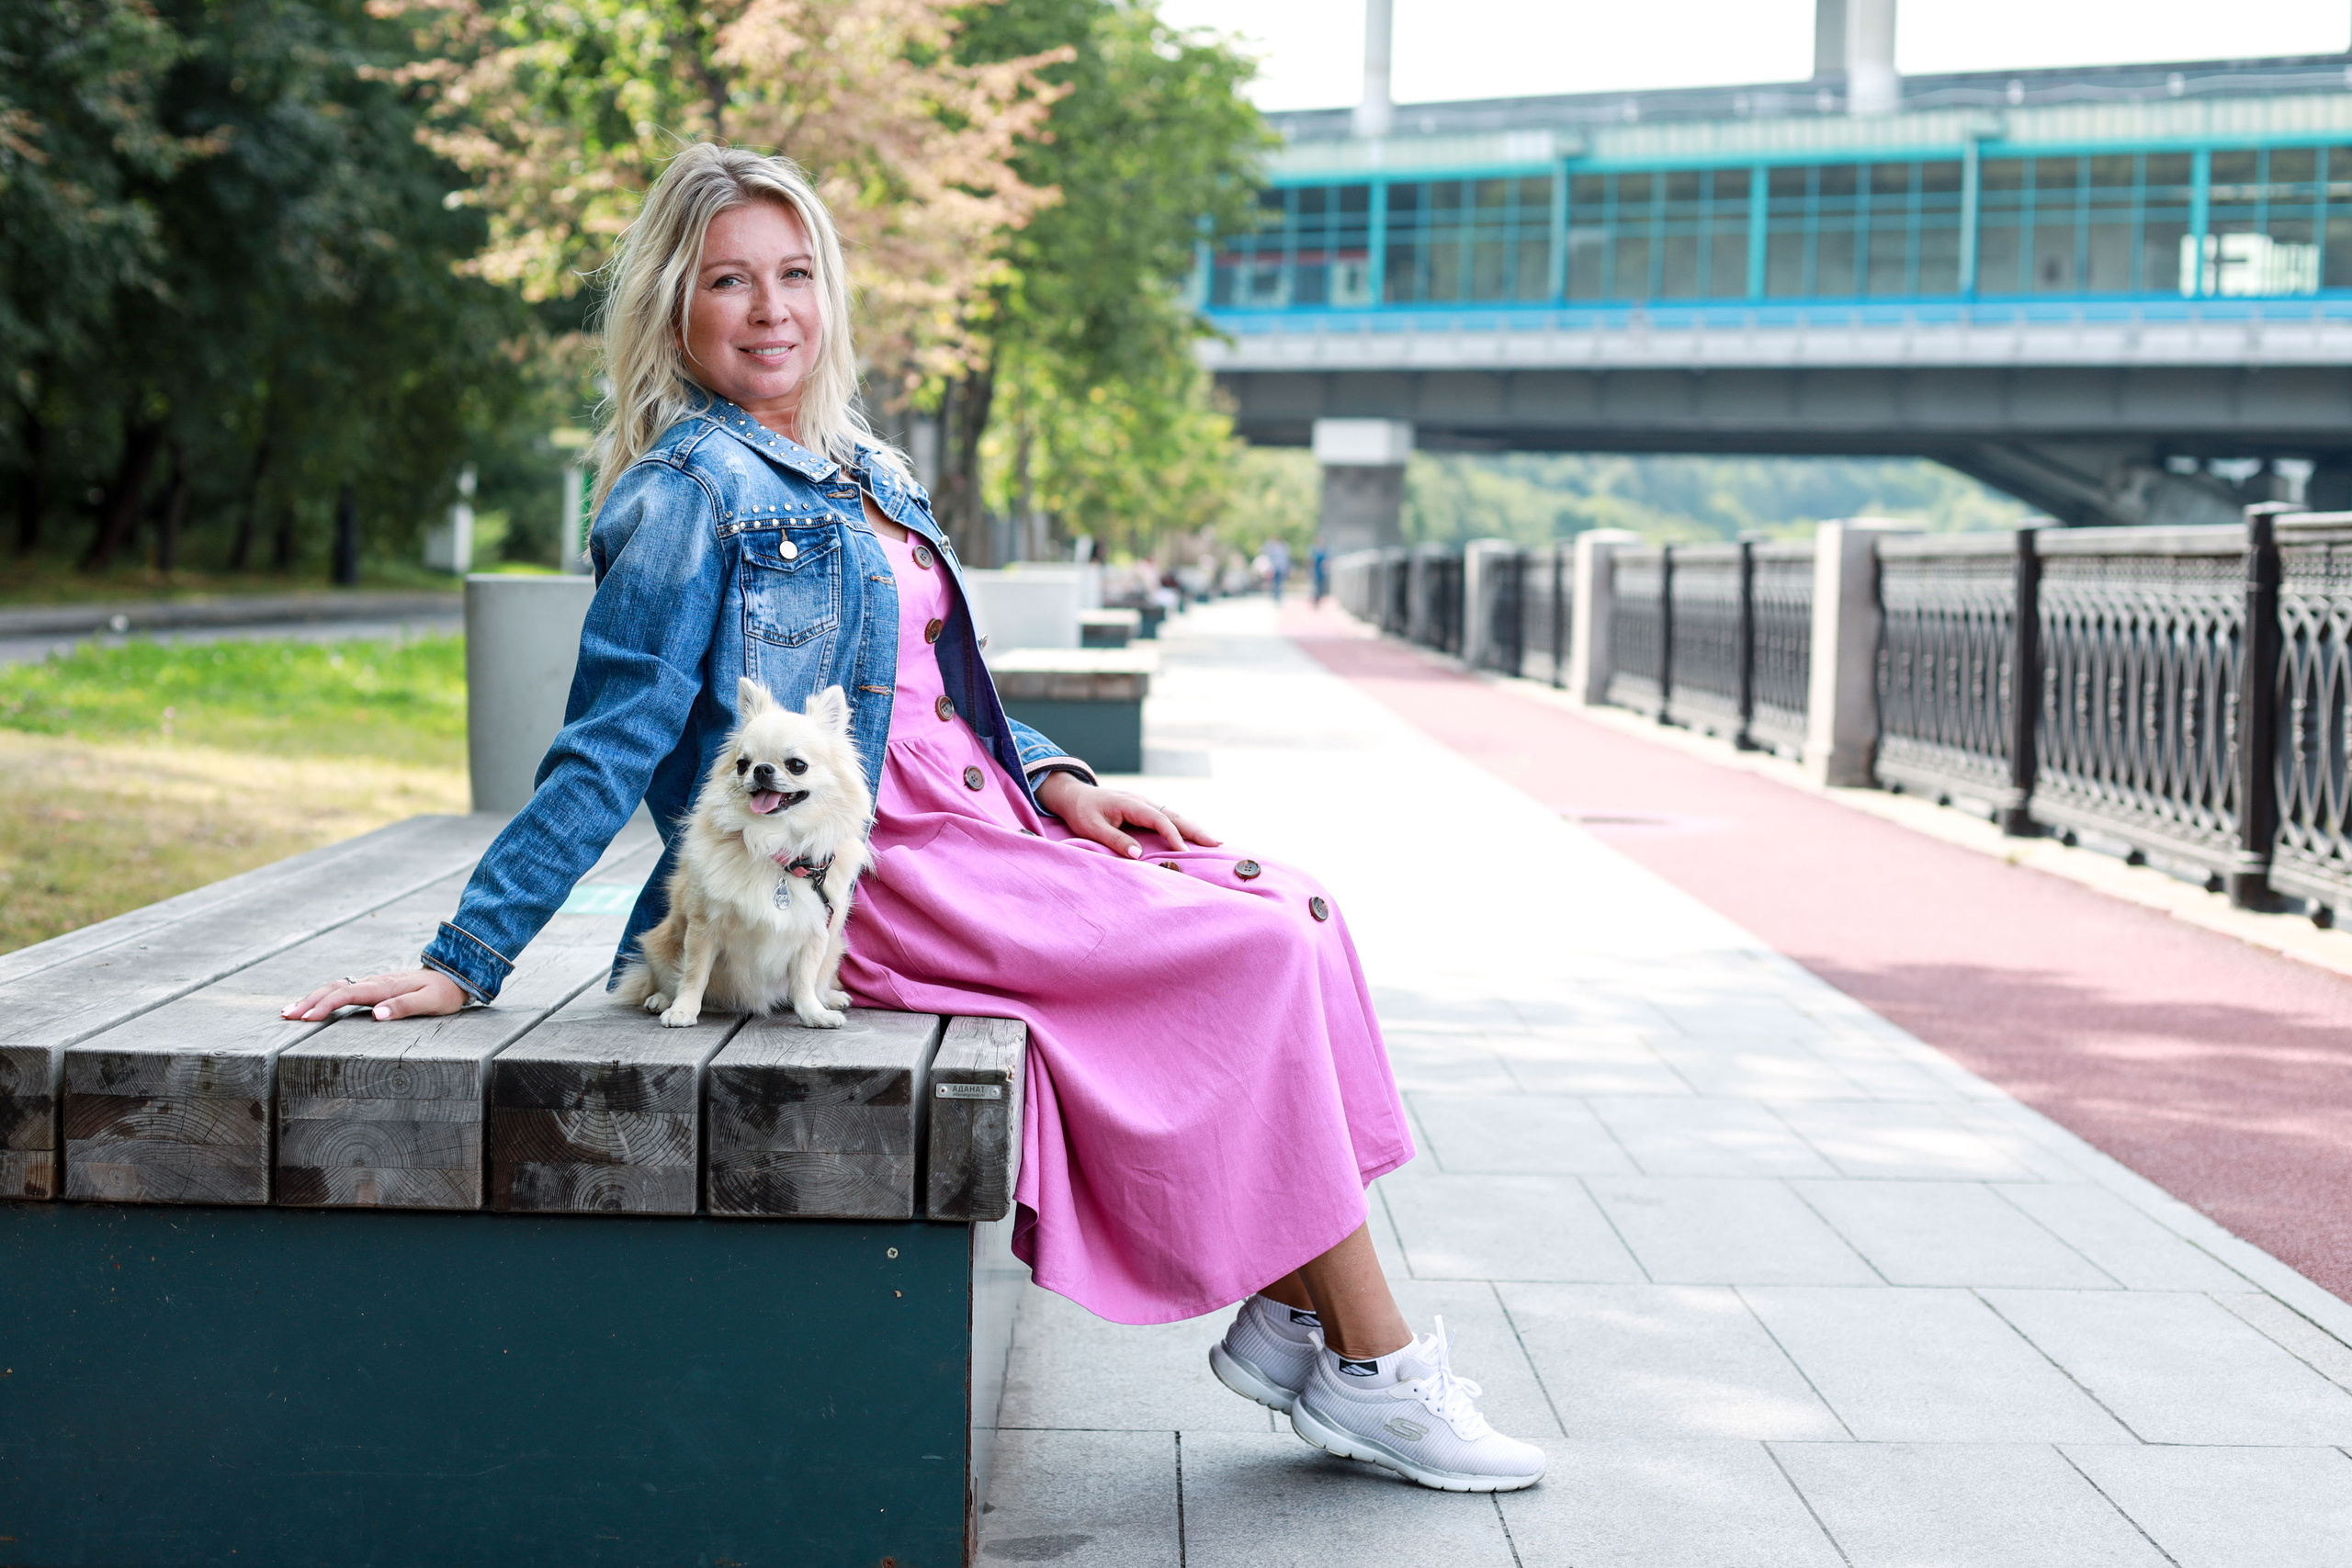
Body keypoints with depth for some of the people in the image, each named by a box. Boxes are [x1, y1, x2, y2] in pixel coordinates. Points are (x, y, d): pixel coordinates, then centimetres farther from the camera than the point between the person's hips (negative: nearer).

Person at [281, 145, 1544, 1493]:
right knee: (1266, 952, -14)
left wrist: (1055, 779, 9)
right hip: (866, 869, -8)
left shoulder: (864, 470, 16)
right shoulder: (694, 492, -10)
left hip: (971, 826, 9)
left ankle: (1295, 1316, -2)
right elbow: (608, 748, -12)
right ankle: (1375, 1370, -6)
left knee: (1294, 909, -4)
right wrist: (465, 963, -16)